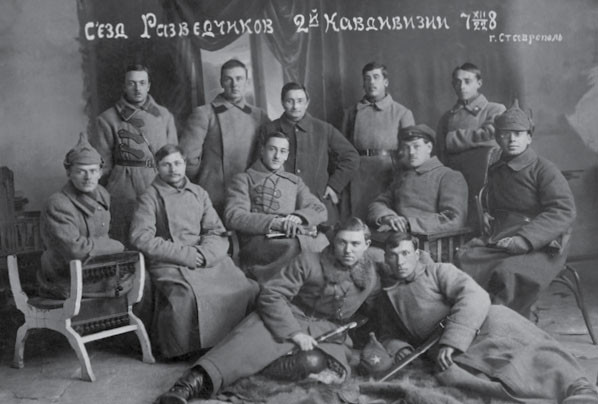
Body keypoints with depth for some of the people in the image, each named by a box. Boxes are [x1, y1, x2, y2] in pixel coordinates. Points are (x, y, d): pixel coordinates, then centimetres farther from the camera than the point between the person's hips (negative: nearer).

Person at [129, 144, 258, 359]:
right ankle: (176, 349, -11)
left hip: (207, 259, 4)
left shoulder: (199, 194, 18)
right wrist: (185, 254, -14)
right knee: (188, 295, -35)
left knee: (248, 289, -18)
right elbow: (140, 238, -8)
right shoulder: (150, 197, 4)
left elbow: (217, 233, 12)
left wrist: (203, 254, -11)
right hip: (170, 264, -4)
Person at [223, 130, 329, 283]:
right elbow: (232, 217, 0)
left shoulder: (295, 181, 29)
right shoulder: (244, 179, 17)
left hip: (292, 236, 4)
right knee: (296, 246, -37)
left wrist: (297, 217, -6)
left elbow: (320, 211, 17)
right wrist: (273, 222, -13)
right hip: (257, 241, -4)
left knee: (320, 240, -32)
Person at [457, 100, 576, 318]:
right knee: (463, 259, -22)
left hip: (540, 248, -6)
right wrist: (484, 215, 12)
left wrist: (524, 239, -21)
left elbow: (564, 212, -11)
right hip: (497, 243, 6)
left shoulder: (544, 170, 0)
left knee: (507, 273, -35)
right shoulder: (495, 171, 21)